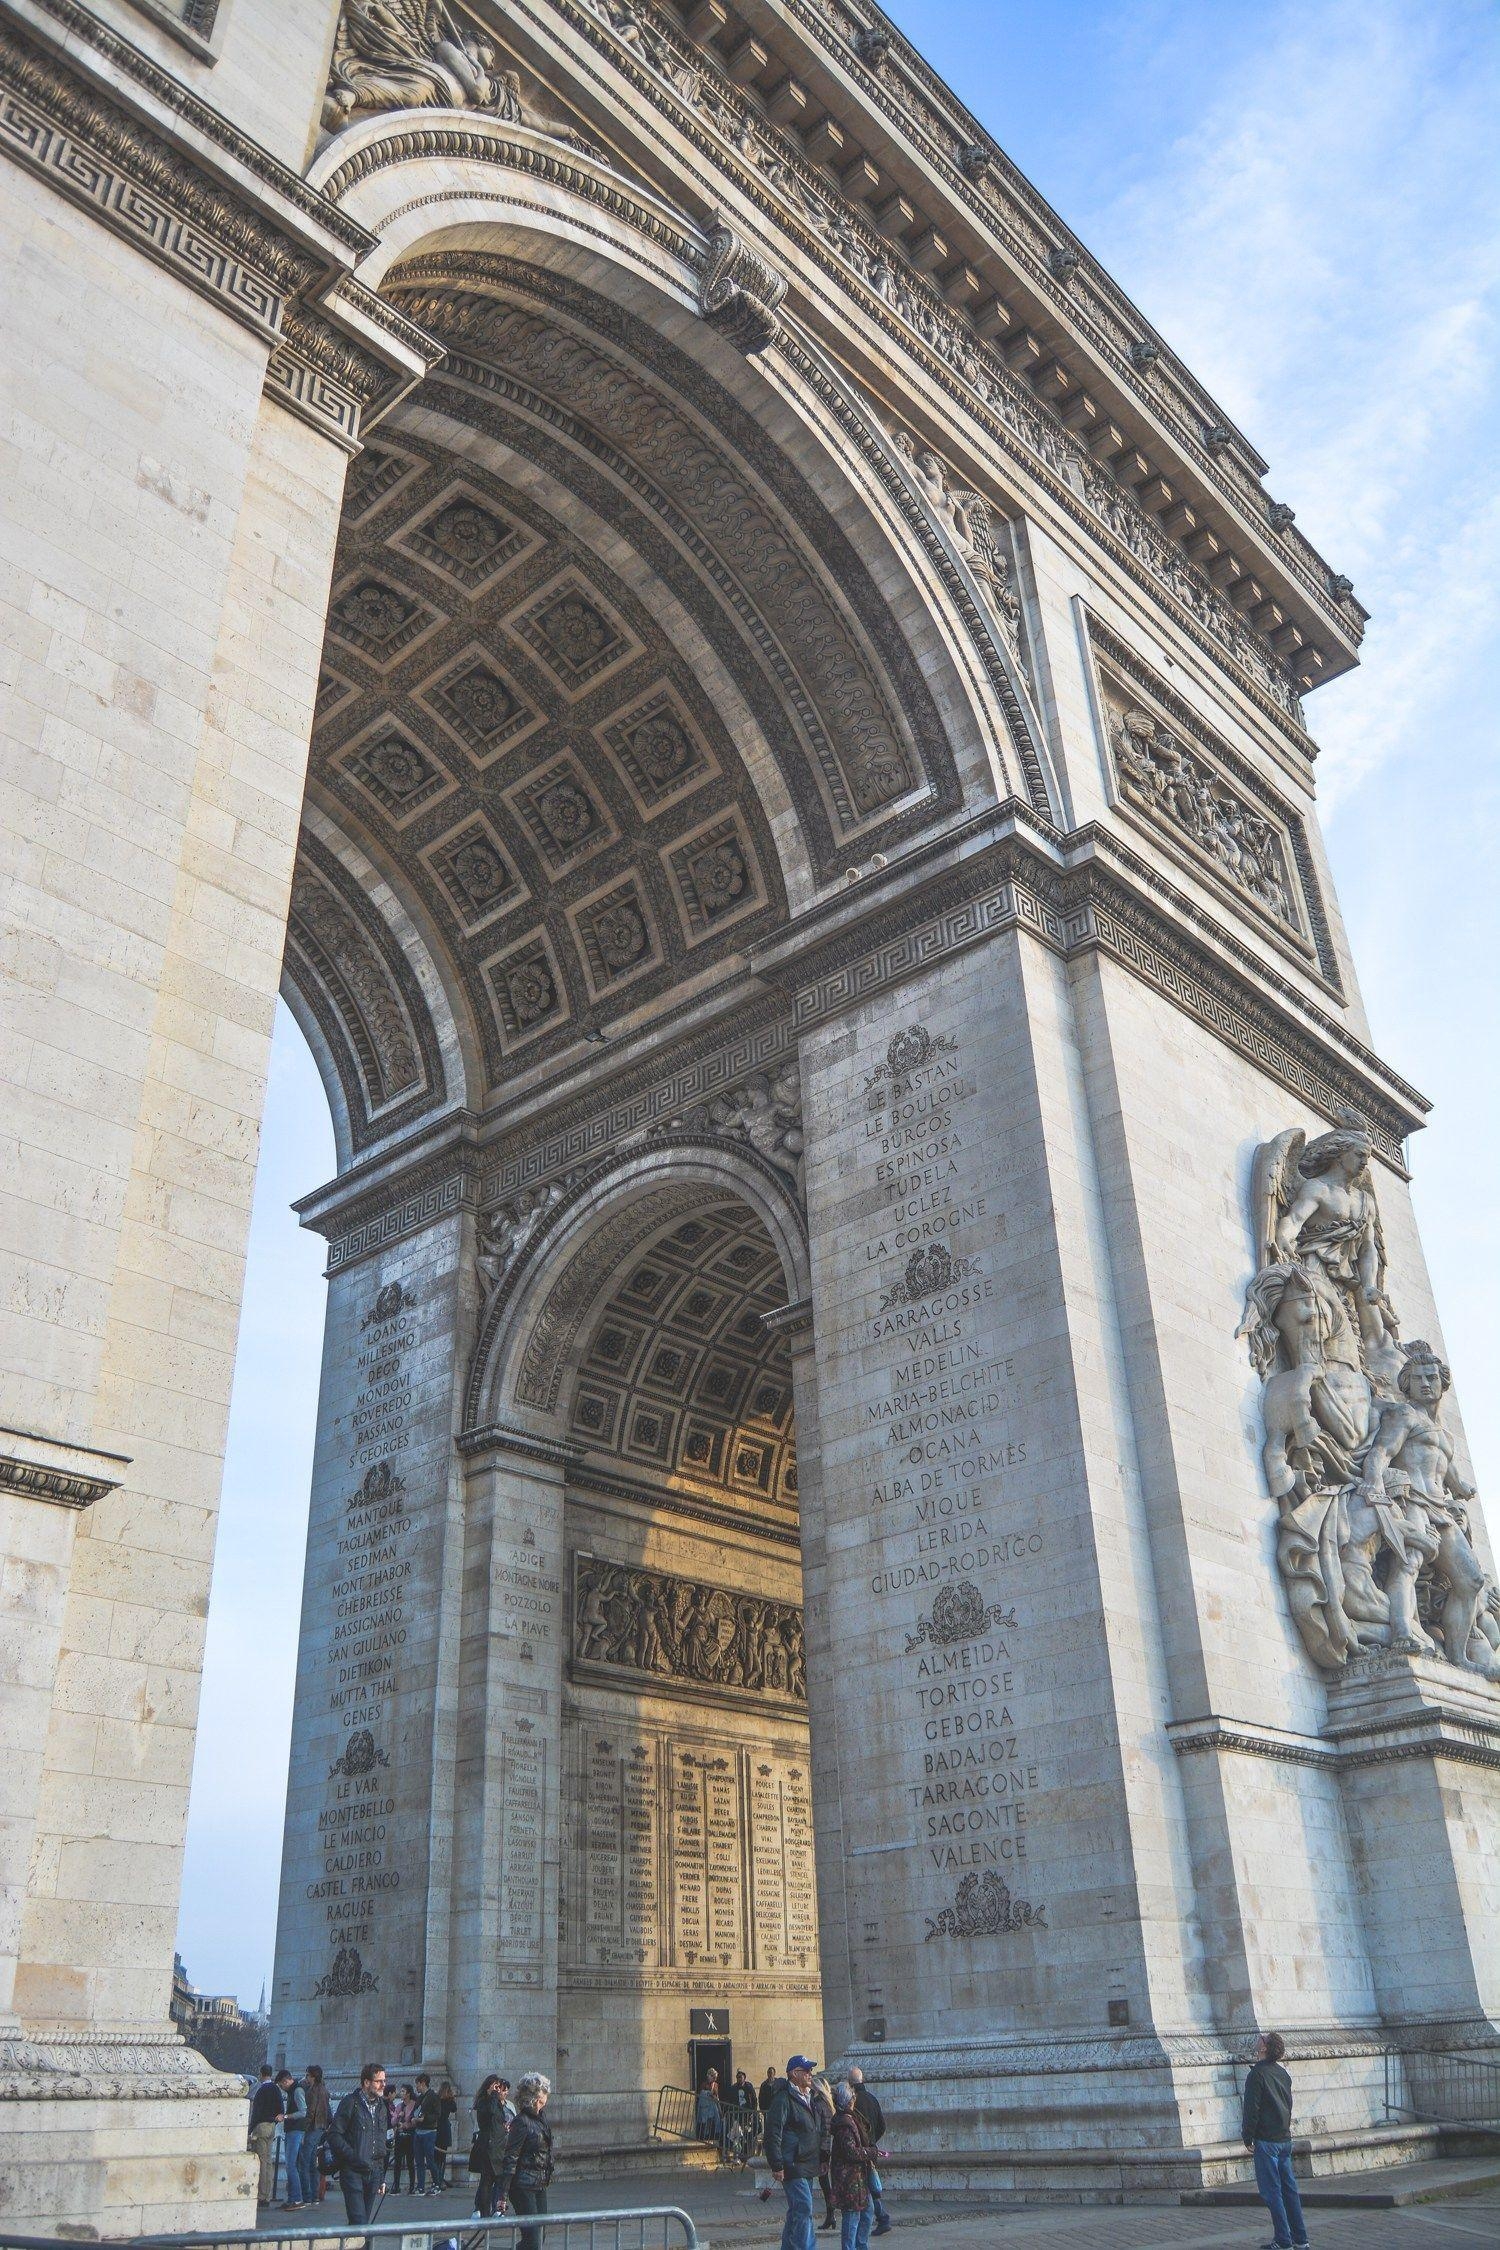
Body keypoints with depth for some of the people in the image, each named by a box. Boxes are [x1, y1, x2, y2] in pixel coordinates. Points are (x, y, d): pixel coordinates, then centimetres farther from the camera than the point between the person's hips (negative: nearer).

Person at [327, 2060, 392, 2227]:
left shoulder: (382, 2106, 14)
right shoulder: (351, 2102, -4)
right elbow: (334, 2135, -9)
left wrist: (382, 2178, 17)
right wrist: (354, 2157, -19)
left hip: (374, 2173, 6)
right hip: (353, 2171, -6)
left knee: (364, 2221, 6)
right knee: (358, 2221, -14)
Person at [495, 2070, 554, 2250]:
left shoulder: (540, 2118, 11)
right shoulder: (522, 2122, -16)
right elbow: (510, 2159, -19)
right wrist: (503, 2195, -21)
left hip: (540, 2187, 9)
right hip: (524, 2187, -9)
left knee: (537, 2235, 11)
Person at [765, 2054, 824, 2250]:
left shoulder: (809, 2098, 15)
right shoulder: (784, 2099, -14)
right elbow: (772, 2134, -18)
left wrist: (822, 2159, 21)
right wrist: (777, 2166, -20)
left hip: (808, 2167, 9)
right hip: (793, 2167, -9)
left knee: (797, 2212, 14)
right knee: (803, 2209, -13)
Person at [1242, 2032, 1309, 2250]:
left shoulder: (1258, 2073, -14)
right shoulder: (1283, 2072, 9)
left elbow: (1252, 2109, -15)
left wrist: (1248, 2138, -7)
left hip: (1266, 2141, -7)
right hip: (1285, 2138, 7)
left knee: (1271, 2192, -2)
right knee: (1289, 2189, 12)